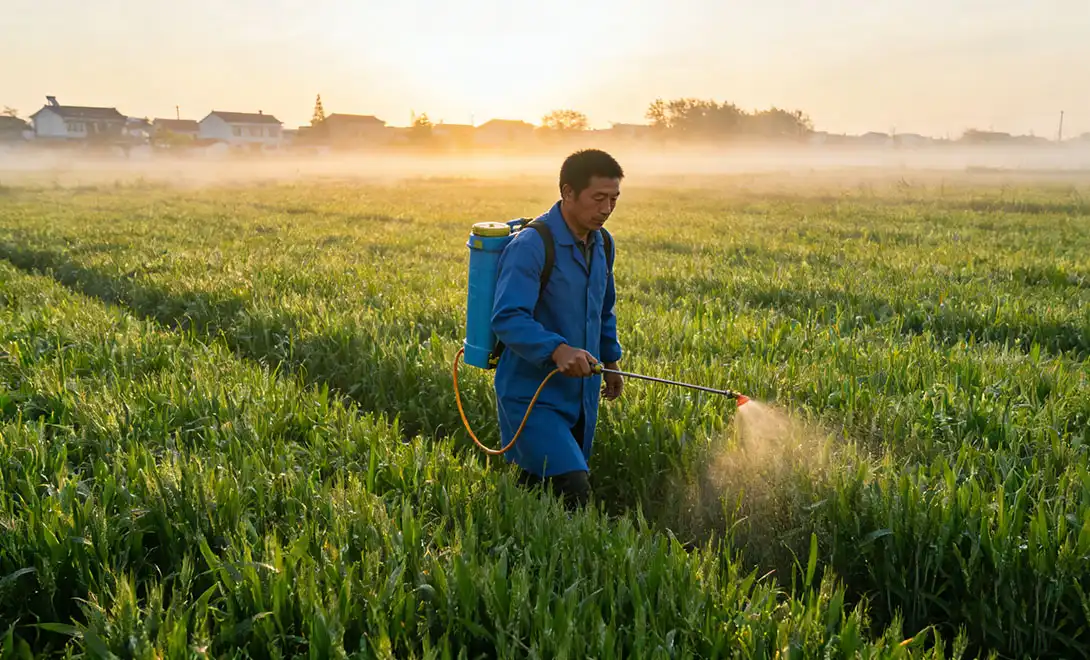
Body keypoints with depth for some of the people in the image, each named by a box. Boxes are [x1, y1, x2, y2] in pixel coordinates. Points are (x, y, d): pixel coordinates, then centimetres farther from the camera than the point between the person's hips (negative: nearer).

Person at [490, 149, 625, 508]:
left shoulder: (601, 243, 9)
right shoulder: (530, 245, -18)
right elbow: (507, 318, -28)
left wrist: (611, 360, 25)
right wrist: (557, 349, -41)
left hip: (581, 394, 8)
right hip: (532, 395, -7)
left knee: (539, 491, 15)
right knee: (573, 492, -17)